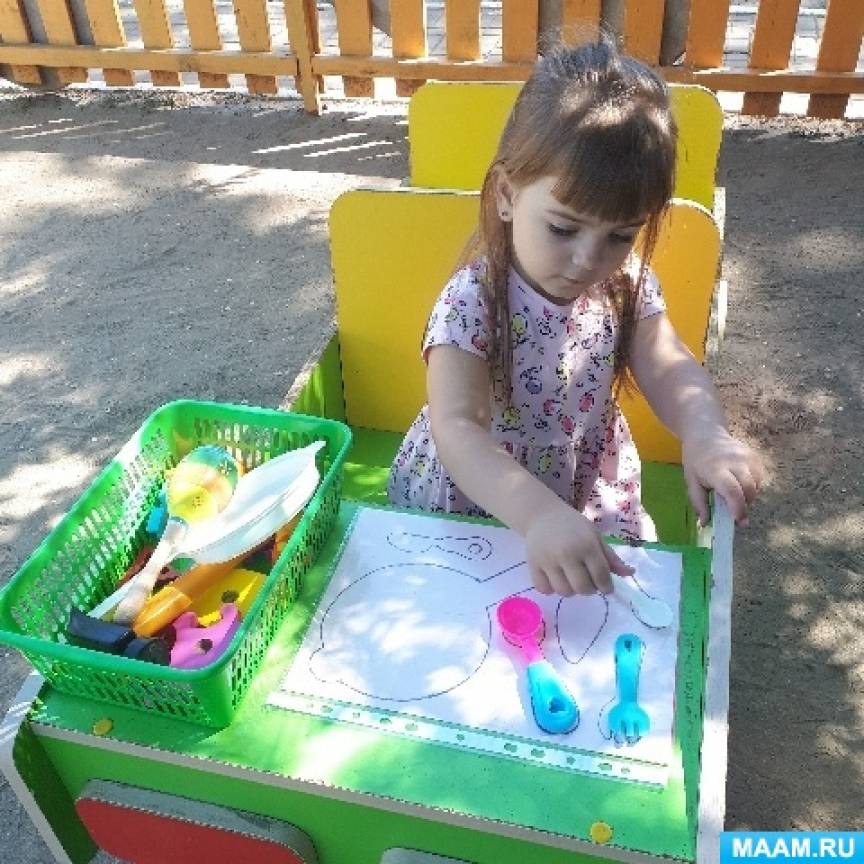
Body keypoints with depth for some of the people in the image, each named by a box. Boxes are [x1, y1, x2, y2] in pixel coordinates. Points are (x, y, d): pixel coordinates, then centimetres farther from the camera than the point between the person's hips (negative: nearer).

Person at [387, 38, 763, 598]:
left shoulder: (626, 285, -10)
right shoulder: (473, 301, -28)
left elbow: (671, 370, -13)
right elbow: (457, 430, -37)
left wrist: (705, 434, -37)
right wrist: (539, 515, -54)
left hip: (591, 494, 4)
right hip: (469, 501, -4)